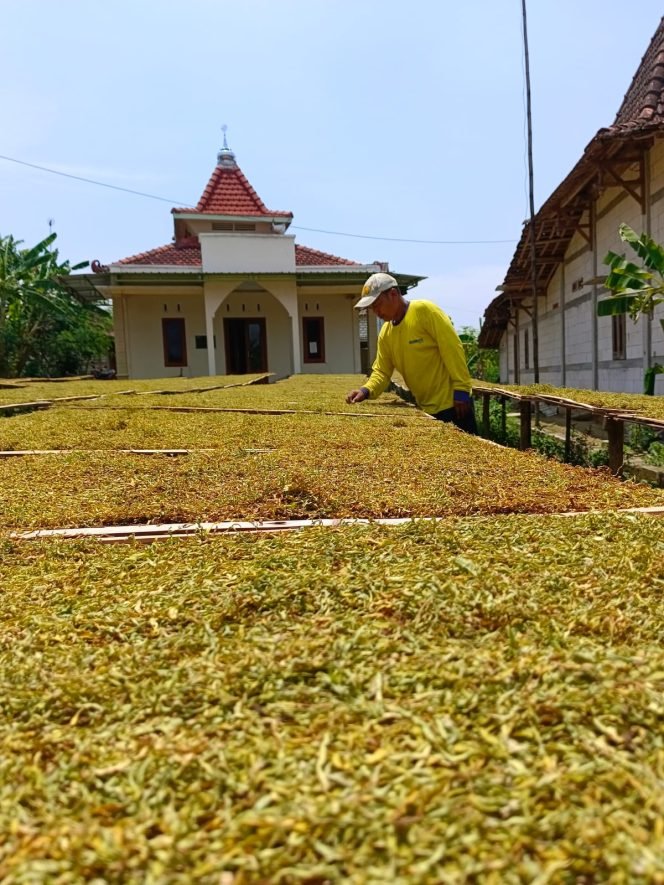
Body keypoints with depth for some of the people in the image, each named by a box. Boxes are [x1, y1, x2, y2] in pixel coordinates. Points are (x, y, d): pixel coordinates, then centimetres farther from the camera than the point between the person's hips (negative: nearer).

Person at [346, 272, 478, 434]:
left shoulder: (424, 310, -14)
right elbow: (381, 371, 9)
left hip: (452, 403, -7)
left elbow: (452, 349, -16)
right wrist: (366, 391, -11)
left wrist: (461, 390, -19)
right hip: (426, 409, 7)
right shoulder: (385, 333, 7)